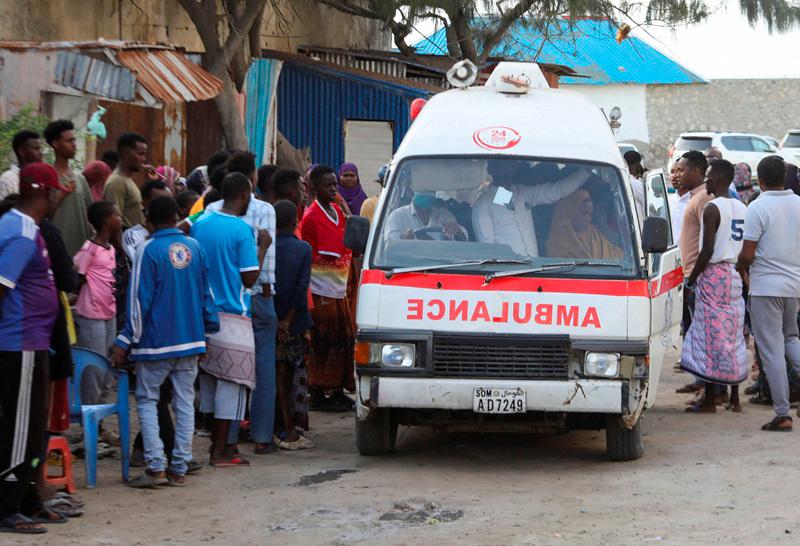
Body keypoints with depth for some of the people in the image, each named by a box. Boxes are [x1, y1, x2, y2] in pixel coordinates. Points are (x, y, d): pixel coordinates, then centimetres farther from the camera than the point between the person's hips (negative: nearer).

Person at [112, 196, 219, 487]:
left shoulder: (148, 250, -11)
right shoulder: (194, 247, 5)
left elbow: (140, 300, -12)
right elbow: (206, 293, 11)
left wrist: (124, 342, -8)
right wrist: (211, 327, 22)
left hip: (156, 342, -5)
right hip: (190, 340, 5)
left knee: (146, 400, 4)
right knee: (185, 402, 8)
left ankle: (156, 467, -6)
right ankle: (179, 468, 7)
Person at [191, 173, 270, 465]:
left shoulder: (200, 224, 7)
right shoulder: (241, 230, -13)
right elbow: (250, 278, -12)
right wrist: (262, 247, 0)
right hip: (232, 317, -7)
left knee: (209, 380, 15)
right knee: (231, 383, -1)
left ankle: (217, 439, 22)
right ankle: (221, 451, -1)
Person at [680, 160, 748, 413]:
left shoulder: (712, 208, -14)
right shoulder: (742, 208, 11)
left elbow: (708, 250, -18)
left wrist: (692, 278, -8)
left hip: (713, 275, -8)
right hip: (736, 275, 8)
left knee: (711, 337, -4)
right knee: (733, 336, 12)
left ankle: (709, 400, -2)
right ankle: (734, 399, 14)